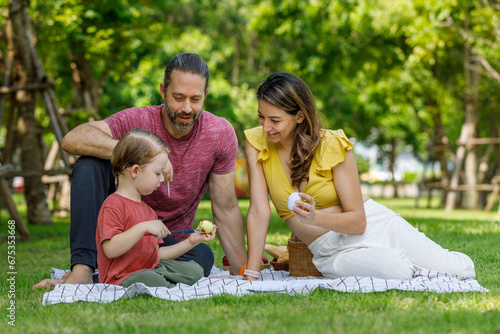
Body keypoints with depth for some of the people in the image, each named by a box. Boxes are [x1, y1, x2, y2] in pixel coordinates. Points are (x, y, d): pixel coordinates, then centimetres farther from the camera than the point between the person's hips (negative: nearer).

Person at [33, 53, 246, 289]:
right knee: (90, 163, -24)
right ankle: (82, 270, -32)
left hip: (168, 242, 1)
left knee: (202, 256, -33)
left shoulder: (220, 134, -11)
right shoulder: (137, 120, -18)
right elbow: (72, 140, -35)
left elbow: (226, 210, -5)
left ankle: (100, 279, -23)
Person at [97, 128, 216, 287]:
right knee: (147, 279, -38)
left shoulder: (148, 211, 21)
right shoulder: (113, 205, -12)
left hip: (151, 268, 9)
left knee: (195, 270, 2)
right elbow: (111, 249, -25)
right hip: (121, 278, -9)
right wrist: (143, 228, -30)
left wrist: (190, 242, 15)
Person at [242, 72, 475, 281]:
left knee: (463, 270, -7)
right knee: (395, 270, -33)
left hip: (375, 225, 1)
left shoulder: (333, 145, -14)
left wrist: (315, 217, -31)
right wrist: (250, 275, -19)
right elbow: (259, 212, -12)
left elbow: (358, 220, -12)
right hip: (333, 250, -1)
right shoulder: (256, 143, -9)